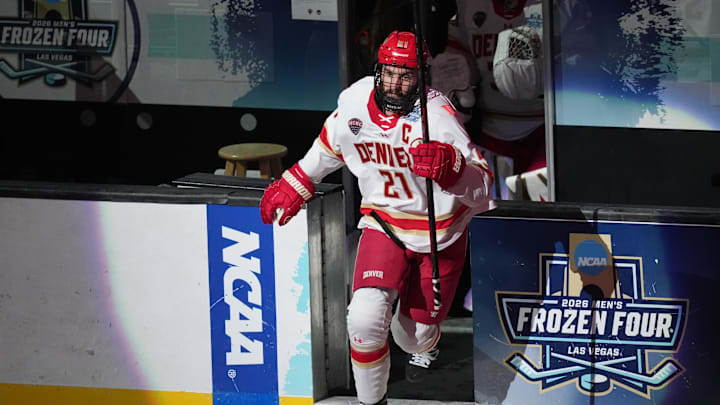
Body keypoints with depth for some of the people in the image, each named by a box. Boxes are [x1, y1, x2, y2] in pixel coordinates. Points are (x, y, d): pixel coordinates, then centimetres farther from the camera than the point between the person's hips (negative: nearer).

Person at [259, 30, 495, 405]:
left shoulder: (438, 117, -24)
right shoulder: (354, 103, -9)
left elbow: (481, 185, -28)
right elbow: (328, 148, 15)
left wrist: (449, 166, -48)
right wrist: (292, 188, 21)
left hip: (439, 231, -2)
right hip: (383, 224, 2)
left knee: (415, 335, 5)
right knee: (366, 318, -20)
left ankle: (426, 346, 45)